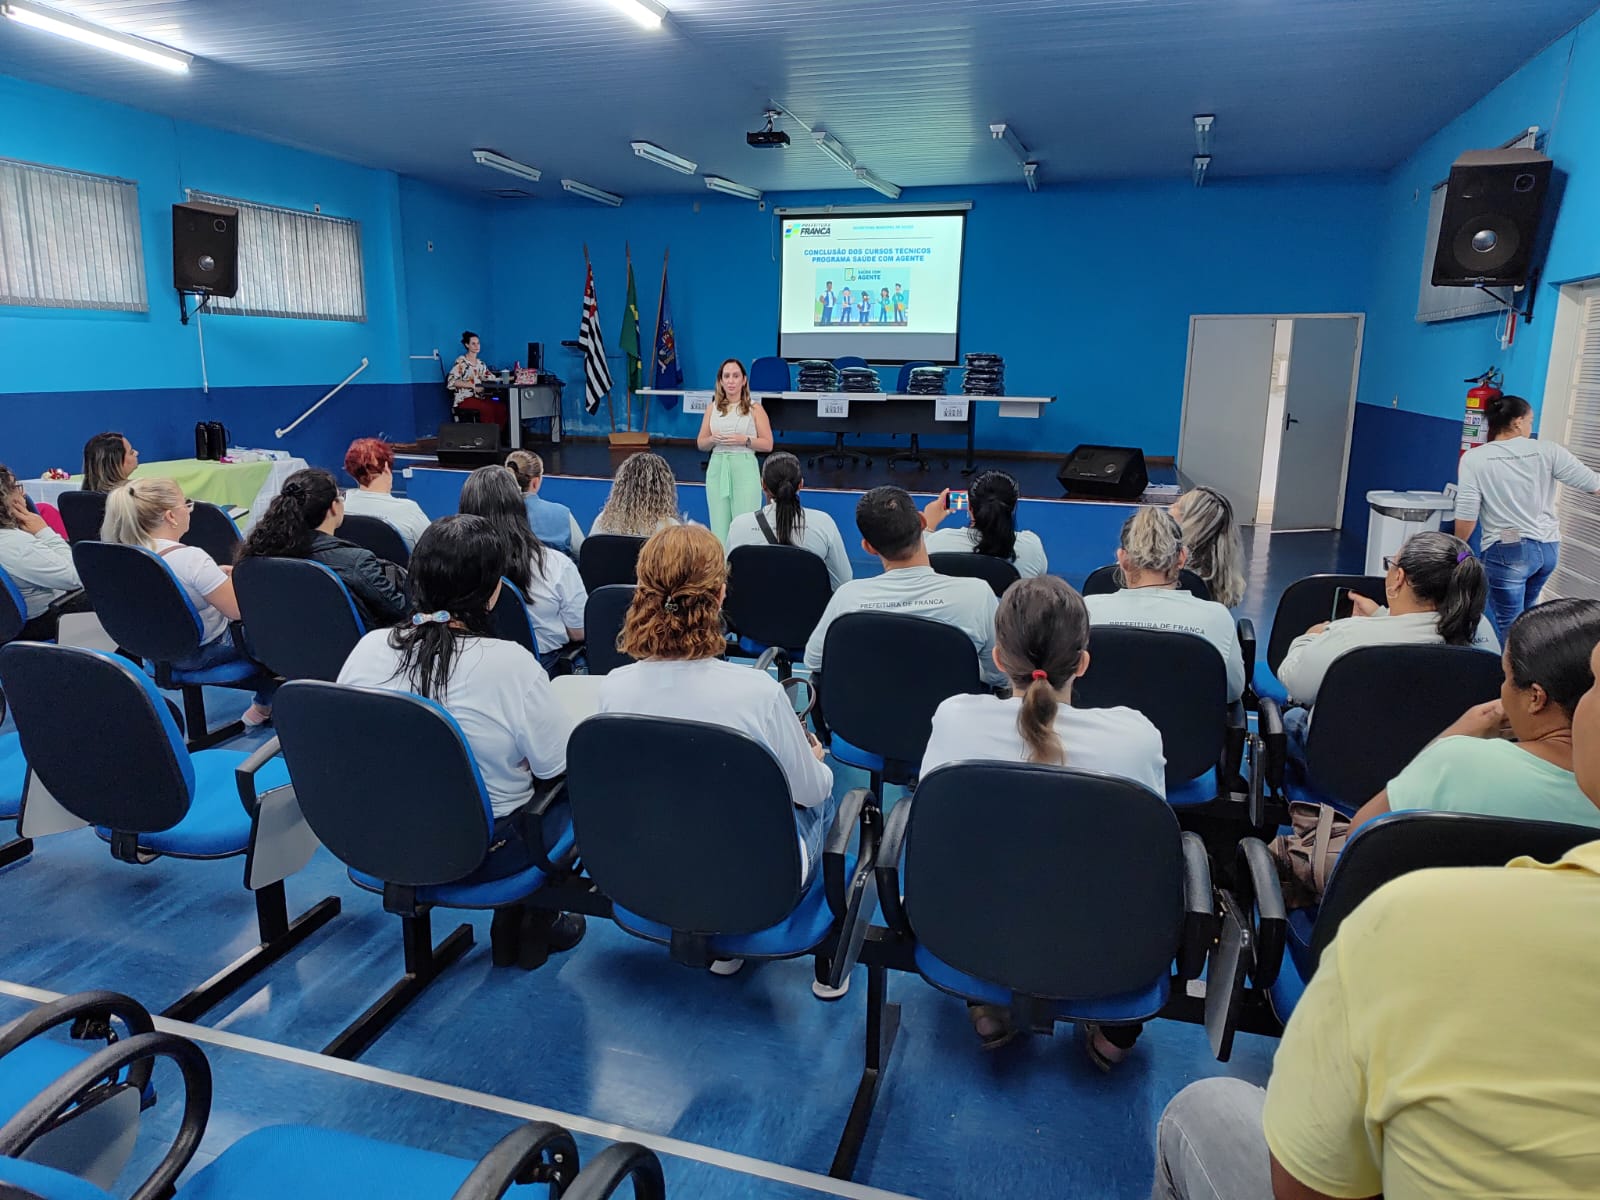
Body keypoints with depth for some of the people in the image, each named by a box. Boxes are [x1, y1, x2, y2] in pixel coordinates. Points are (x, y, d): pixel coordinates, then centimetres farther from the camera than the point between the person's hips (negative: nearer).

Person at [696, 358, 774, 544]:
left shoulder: (755, 408, 3)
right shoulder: (712, 408, 11)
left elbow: (768, 444, 1)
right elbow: (700, 443, 14)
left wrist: (744, 440, -13)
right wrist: (713, 439, -7)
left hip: (744, 468, -3)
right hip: (717, 468, 3)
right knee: (719, 527, 1)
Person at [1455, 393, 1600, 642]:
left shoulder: (1474, 458, -10)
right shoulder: (1546, 451, -4)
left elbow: (1467, 516, -12)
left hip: (1507, 553, -4)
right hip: (1548, 549, 4)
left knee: (1510, 628, 5)